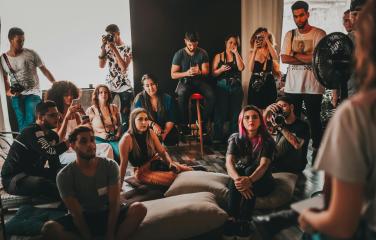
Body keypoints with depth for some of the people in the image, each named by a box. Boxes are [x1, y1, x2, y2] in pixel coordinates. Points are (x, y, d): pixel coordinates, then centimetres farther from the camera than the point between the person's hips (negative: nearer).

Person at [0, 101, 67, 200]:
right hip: (13, 178, -9)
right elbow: (51, 152, -36)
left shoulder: (53, 135, 4)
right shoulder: (30, 133, -21)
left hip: (34, 173, 9)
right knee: (41, 183, -37)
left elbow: (55, 165, 3)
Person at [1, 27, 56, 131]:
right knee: (21, 124, 1)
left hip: (33, 93, -3)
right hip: (16, 96, 3)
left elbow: (44, 70, 0)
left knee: (30, 122, -15)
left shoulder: (31, 54, -3)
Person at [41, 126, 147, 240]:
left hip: (108, 215, 1)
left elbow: (114, 203, -14)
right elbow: (76, 214, -16)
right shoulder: (64, 176, -13)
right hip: (83, 219, 0)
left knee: (139, 208, -26)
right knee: (49, 228, -31)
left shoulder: (110, 165, -10)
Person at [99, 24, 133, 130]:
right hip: (109, 84, 2)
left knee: (125, 114, -3)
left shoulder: (127, 48, -2)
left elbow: (124, 67, -17)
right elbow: (101, 65, -2)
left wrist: (114, 49, -18)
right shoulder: (107, 47, 7)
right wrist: (103, 47, -8)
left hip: (124, 86, -2)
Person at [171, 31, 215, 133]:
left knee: (211, 95, -28)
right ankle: (184, 124, -22)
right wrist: (186, 73, -24)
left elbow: (206, 71, 0)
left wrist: (199, 72, -26)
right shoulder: (179, 54, -3)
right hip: (185, 82, -1)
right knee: (182, 95, -36)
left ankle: (204, 122, -12)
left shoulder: (203, 53, 1)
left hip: (199, 81, 2)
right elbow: (173, 75, -5)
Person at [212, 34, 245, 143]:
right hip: (222, 87, -2)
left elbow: (241, 68, -7)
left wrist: (236, 53, -5)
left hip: (236, 88, 3)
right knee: (220, 114, -6)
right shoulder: (219, 56, 7)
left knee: (235, 115, 3)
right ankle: (218, 138, 0)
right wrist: (221, 70, -19)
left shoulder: (237, 57, 14)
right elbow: (213, 73, 0)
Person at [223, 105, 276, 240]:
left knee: (250, 169, -34)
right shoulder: (235, 138, -7)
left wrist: (249, 180, -49)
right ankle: (232, 219, -38)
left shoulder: (267, 140, -12)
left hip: (262, 181, -1)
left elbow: (263, 165, -27)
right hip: (242, 176, 2)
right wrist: (238, 179, -45)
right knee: (238, 177, -33)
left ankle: (243, 222, -37)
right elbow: (229, 163, -22)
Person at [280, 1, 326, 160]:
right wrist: (307, 59, -10)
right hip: (292, 86, 3)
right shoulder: (290, 35, 8)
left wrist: (295, 54, -8)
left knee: (314, 120, 6)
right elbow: (284, 58, -3)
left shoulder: (319, 34, -2)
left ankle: (316, 151, 19)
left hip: (312, 86, -3)